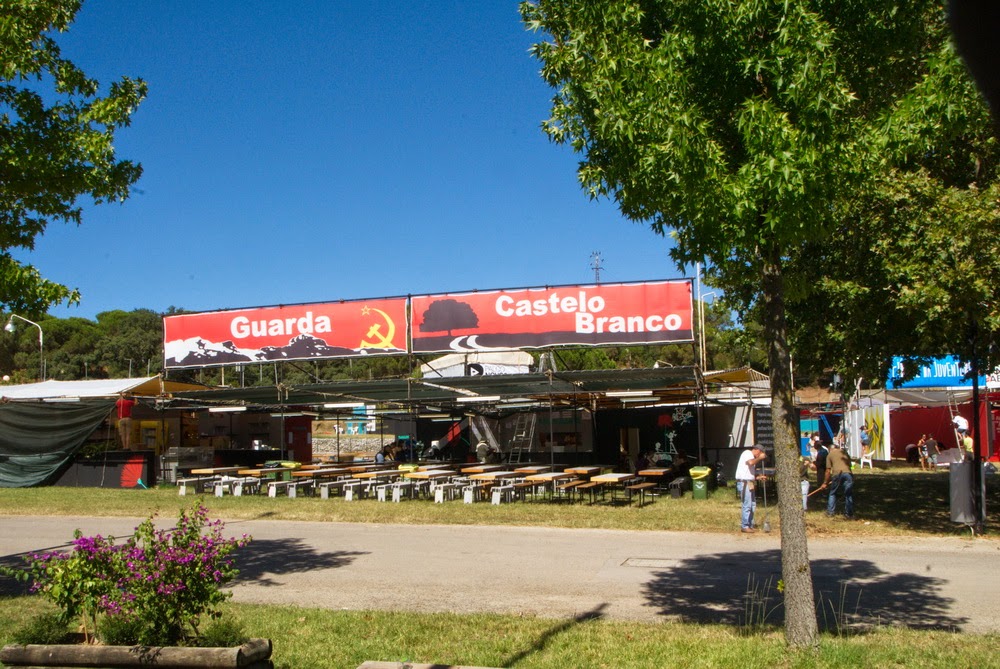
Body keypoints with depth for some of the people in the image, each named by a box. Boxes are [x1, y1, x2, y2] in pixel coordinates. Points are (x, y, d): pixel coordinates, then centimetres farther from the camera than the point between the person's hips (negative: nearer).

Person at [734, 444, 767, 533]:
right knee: (746, 505, -9)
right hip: (744, 482, -10)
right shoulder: (747, 453, -6)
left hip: (749, 483, 10)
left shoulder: (751, 456, 24)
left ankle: (750, 525, 20)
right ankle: (744, 526, -4)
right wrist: (759, 458, -14)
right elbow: (751, 462, -29)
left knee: (752, 505, 13)